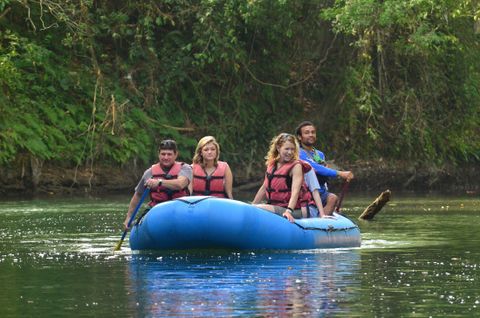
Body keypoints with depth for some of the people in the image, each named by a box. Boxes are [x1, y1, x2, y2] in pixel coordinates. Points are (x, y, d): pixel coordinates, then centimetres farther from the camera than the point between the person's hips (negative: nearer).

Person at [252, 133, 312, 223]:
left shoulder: (296, 166, -8)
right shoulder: (272, 164, 11)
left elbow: (295, 191, -21)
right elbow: (264, 188, 20)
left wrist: (289, 211, -35)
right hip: (275, 207, 7)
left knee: (259, 208, -27)